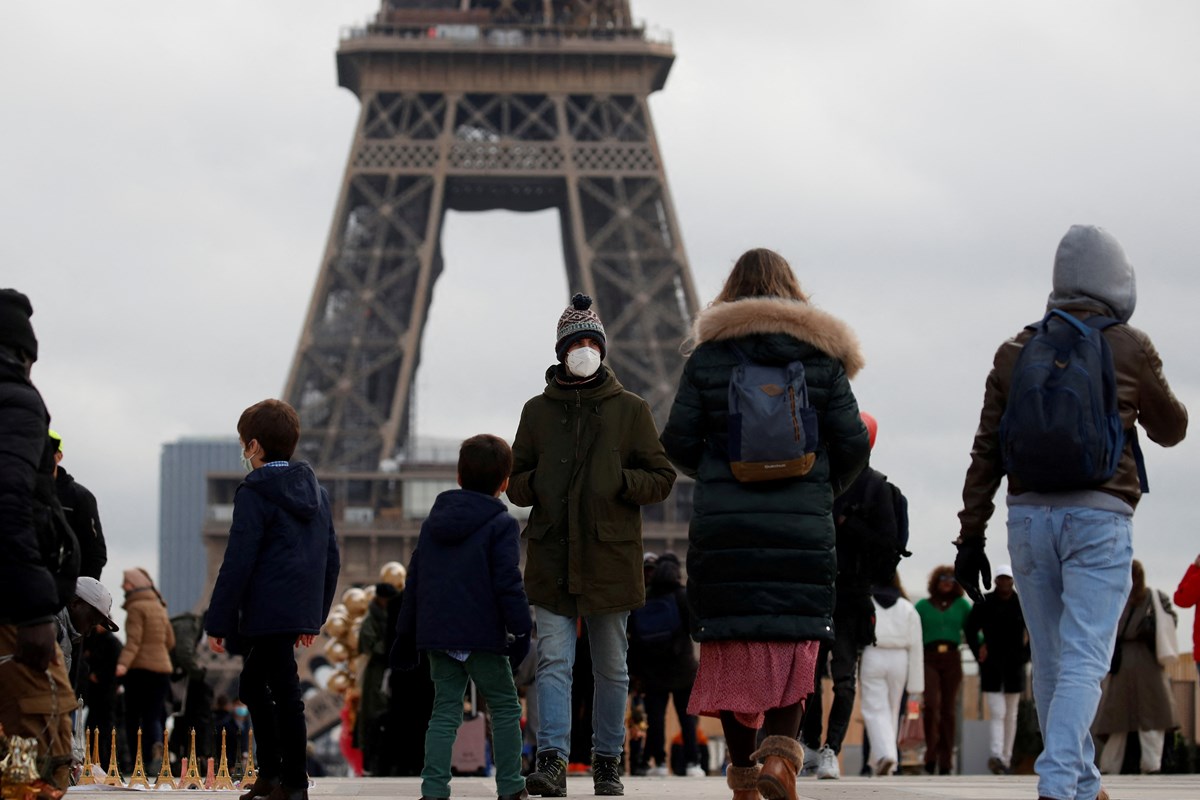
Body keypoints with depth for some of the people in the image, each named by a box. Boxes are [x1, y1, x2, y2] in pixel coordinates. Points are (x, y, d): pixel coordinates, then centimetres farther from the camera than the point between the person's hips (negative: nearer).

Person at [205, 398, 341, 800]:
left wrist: (217, 621, -12)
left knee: (284, 694, -5)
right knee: (253, 685, 20)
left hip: (265, 612, -9)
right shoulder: (316, 492, 13)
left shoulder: (255, 494, -11)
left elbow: (237, 563, -15)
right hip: (301, 612, 9)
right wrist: (316, 614, 23)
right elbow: (331, 559, 17)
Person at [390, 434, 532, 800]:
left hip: (436, 633, 5)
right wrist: (521, 629, -8)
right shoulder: (502, 524, -5)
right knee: (506, 707, 8)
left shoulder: (433, 520, 13)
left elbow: (414, 580, 15)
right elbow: (508, 582, -13)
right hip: (483, 635, -5)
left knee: (445, 710, 8)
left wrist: (406, 633, 20)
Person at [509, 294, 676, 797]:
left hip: (610, 557, 0)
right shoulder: (538, 411, 9)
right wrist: (534, 485, -9)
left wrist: (622, 481, -14)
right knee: (553, 661, -9)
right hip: (552, 557, 0)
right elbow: (515, 483, 14)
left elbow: (661, 479, 4)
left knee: (611, 667, 8)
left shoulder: (630, 410, 5)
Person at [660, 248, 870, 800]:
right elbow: (852, 445, 2)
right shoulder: (822, 358, 4)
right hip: (803, 528, -1)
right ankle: (780, 750, -18)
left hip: (722, 526, 1)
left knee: (732, 646, 7)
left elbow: (678, 444, 3)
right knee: (794, 641, 2)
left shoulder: (707, 357, 4)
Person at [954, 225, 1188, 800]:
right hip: (1098, 516, -4)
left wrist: (971, 536, 9)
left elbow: (986, 452, 7)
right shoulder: (1130, 348, 0)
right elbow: (1170, 429, 15)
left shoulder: (1015, 352, 9)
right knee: (1084, 660, -8)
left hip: (1028, 516, 4)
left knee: (1050, 661, 12)